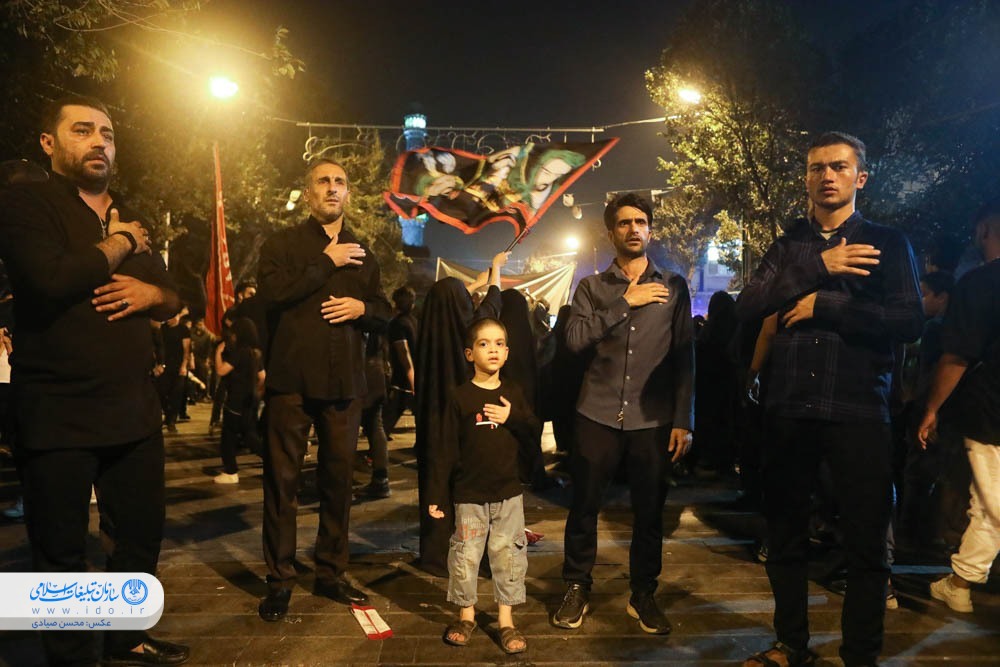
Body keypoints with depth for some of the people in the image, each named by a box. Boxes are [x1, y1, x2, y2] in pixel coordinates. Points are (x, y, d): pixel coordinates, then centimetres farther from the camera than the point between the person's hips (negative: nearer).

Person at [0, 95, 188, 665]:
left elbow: (174, 295, 18)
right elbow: (51, 280, -24)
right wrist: (118, 244, -10)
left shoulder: (131, 218, 16)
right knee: (62, 553, 7)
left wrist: (152, 293, -5)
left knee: (144, 531, 16)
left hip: (135, 409, 7)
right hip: (57, 416, -6)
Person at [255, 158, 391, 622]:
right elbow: (272, 294, -14)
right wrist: (326, 263, -13)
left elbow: (383, 313, 17)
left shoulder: (363, 253, 16)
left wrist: (361, 308, -5)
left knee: (338, 478, 9)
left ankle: (331, 573, 23)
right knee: (283, 479, 2)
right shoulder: (282, 244, 4)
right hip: (292, 379, -3)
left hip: (344, 381, 4)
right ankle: (279, 580, 14)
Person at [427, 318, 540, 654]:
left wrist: (513, 418, -14)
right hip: (469, 494, -2)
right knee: (465, 555, 8)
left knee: (509, 554, 8)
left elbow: (535, 432, 5)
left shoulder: (512, 393, 2)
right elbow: (447, 450, -8)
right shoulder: (460, 397, -8)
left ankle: (506, 620, 22)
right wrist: (436, 494, -9)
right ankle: (466, 613, 28)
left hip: (508, 492, 3)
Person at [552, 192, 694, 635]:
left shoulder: (673, 287, 7)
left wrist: (683, 419, -2)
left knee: (649, 511, 8)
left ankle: (643, 594, 27)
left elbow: (684, 357, 4)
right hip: (598, 415, 0)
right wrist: (625, 302, -12)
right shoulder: (592, 288, 7)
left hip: (653, 419, 0)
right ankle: (577, 589, 26)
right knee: (584, 507, 7)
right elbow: (575, 339, -10)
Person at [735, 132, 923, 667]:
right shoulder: (787, 247, 12)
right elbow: (747, 307, -6)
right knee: (785, 538, 12)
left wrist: (822, 305, -11)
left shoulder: (887, 243, 5)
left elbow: (908, 322, -10)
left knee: (866, 543, 4)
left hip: (858, 411, -2)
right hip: (790, 411, 3)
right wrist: (818, 267, -14)